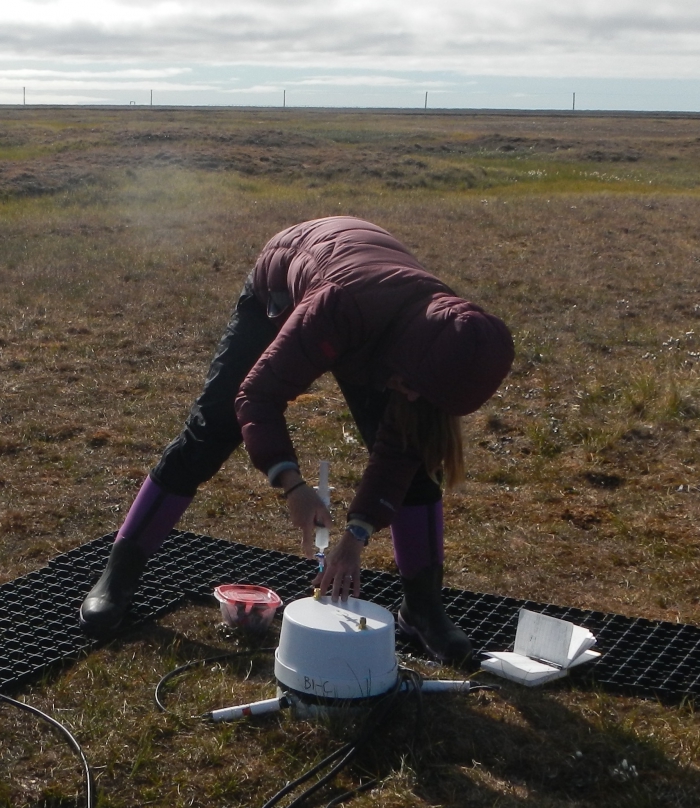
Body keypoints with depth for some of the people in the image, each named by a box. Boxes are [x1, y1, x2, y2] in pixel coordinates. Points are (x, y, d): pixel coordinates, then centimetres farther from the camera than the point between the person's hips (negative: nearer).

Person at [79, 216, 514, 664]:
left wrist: (357, 537, -31)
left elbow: (397, 452, -23)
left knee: (413, 454, -11)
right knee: (210, 431, -7)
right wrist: (293, 485, -50)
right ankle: (121, 571, 7)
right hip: (280, 288, -3)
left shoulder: (448, 334, -31)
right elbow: (257, 395, -38)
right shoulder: (339, 305, -47)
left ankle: (424, 604, 4)